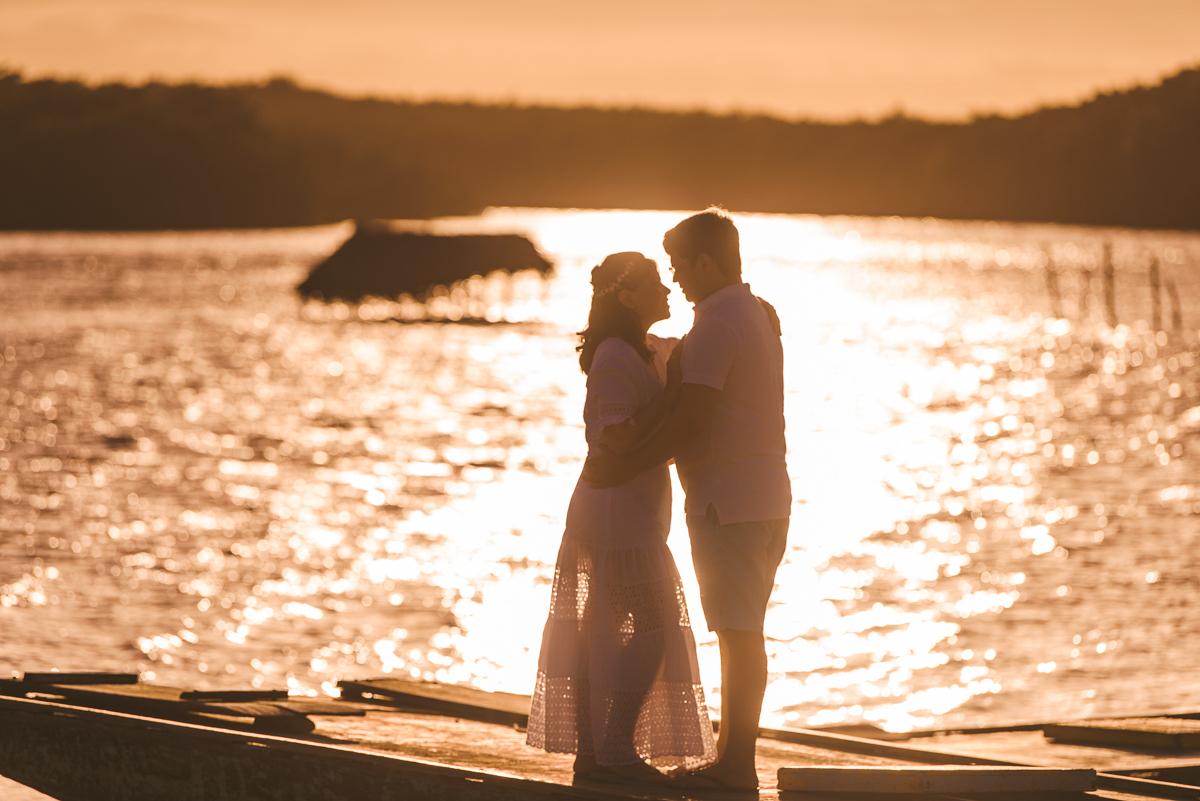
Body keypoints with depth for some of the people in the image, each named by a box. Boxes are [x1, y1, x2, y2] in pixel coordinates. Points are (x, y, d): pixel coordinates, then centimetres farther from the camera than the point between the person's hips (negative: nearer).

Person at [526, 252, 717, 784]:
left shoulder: (652, 352, 15)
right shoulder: (615, 359, -16)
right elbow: (619, 440, -24)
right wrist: (673, 390, -22)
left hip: (631, 514, 10)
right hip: (619, 507, -10)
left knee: (602, 630, 9)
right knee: (653, 628, -10)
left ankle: (590, 752, 12)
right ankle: (617, 750, -10)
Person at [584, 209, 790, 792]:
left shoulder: (716, 327, -16)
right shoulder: (760, 317, 16)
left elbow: (690, 421, -22)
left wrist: (624, 467, -14)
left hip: (727, 502, -10)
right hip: (767, 497, 10)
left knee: (738, 634, -7)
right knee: (747, 634, 11)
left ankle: (735, 765, -4)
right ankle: (737, 759, 15)